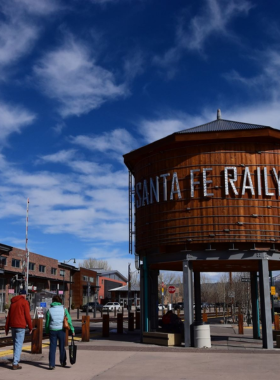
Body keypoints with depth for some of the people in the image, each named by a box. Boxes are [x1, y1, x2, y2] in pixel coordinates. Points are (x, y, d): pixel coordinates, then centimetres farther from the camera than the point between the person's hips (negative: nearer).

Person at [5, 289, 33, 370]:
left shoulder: (13, 302, 16)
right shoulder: (24, 302, -4)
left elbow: (8, 316, 16)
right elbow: (27, 315, -9)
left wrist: (7, 327, 19)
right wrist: (30, 327, -2)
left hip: (13, 326, 7)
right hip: (20, 326, -7)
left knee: (16, 344, 16)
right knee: (18, 344, -6)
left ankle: (16, 360, 19)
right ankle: (15, 364, -9)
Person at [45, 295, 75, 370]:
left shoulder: (50, 310, -1)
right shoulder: (64, 309, -1)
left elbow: (47, 322, 3)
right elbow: (69, 320, -2)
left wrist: (47, 331, 16)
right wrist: (72, 329, 5)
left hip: (52, 330, 0)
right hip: (61, 330, 0)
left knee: (52, 347, 4)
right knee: (62, 347, 15)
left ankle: (51, 364, -2)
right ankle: (63, 362, 29)